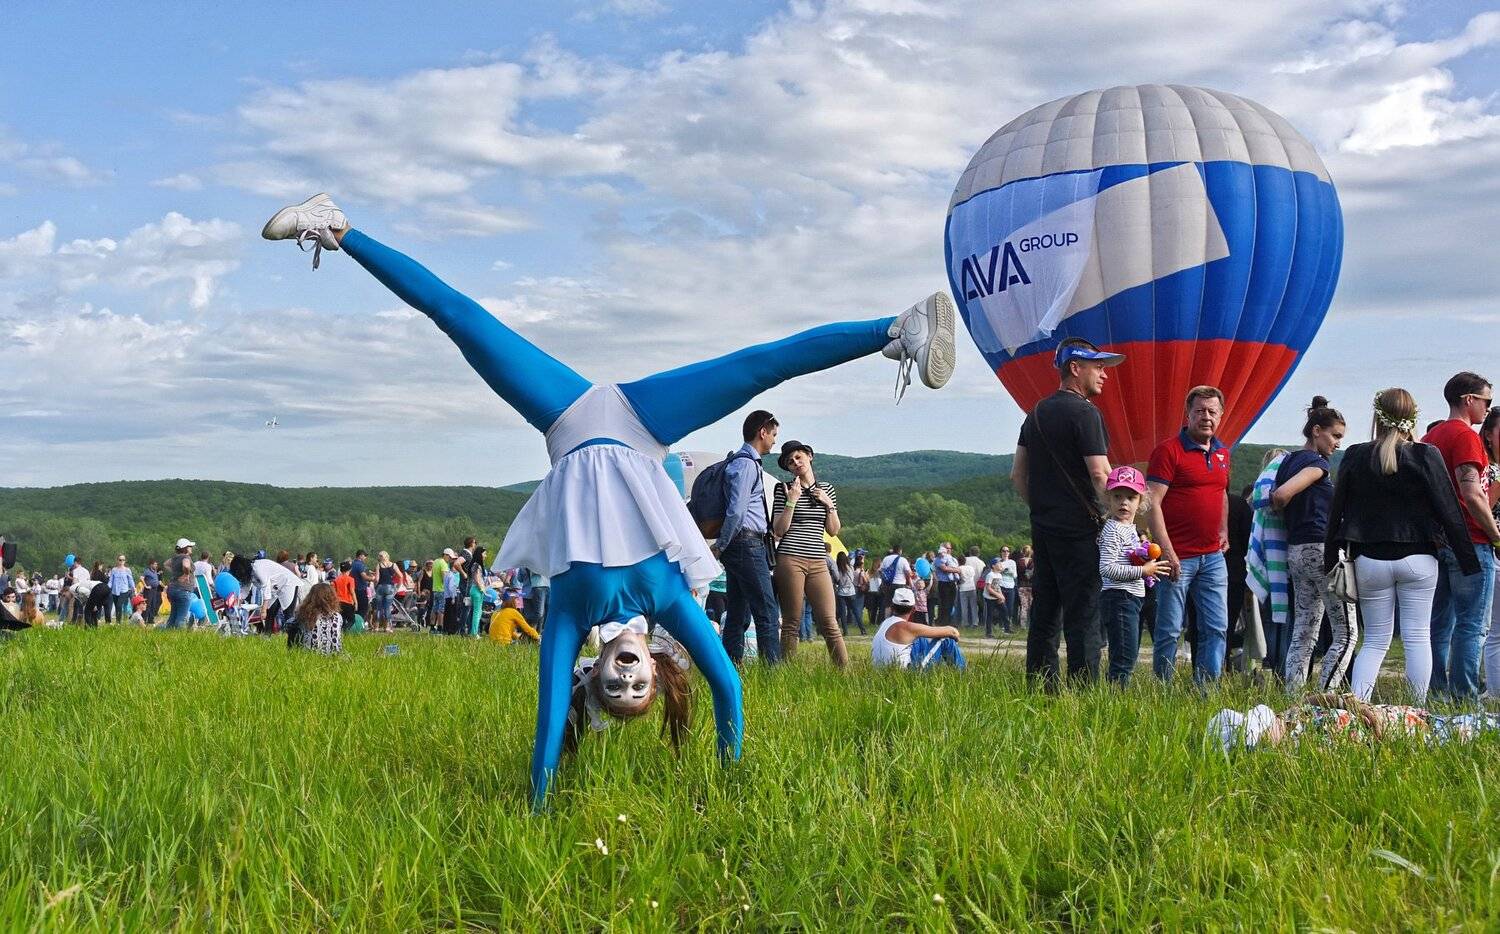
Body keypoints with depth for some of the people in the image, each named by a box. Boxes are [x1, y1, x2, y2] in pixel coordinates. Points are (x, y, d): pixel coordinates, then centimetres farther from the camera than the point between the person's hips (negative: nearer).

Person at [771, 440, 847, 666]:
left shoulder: (827, 489, 15)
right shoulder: (784, 490, 3)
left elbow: (833, 530, 15)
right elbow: (778, 530, -3)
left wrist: (829, 504, 1)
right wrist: (792, 501, -12)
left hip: (818, 563, 3)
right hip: (790, 560, -3)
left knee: (829, 622, -2)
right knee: (791, 622, -1)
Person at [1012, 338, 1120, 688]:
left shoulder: (1036, 413, 13)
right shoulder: (1083, 412, -11)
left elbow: (1017, 474, 16)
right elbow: (1100, 474, -17)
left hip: (1043, 527, 8)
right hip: (1078, 529, -8)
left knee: (1044, 615, 11)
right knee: (1083, 618, -5)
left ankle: (1041, 689, 15)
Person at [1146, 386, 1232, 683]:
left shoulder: (1223, 454, 14)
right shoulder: (1168, 450, -8)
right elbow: (1153, 503, -14)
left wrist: (1224, 530, 16)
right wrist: (1166, 550, -20)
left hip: (1213, 557, 7)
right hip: (1177, 557, -7)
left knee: (1217, 629, 6)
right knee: (1169, 631, -1)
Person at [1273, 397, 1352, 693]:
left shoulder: (1289, 460, 14)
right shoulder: (1317, 463, -11)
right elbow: (1281, 495, -22)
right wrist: (1282, 507, -4)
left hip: (1295, 550, 9)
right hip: (1322, 549, -9)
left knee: (1304, 631, 10)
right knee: (1346, 632, -3)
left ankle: (1292, 694, 8)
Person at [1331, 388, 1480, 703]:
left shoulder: (1355, 457, 0)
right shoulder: (1426, 456, -6)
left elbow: (1336, 512, 4)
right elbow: (1449, 512, -5)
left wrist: (1330, 560, 13)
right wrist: (1469, 561, 0)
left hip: (1370, 560, 2)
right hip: (1417, 559, -2)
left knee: (1375, 640, 9)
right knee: (1417, 637, 4)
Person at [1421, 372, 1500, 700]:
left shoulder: (1429, 438, 14)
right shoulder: (1465, 436, -11)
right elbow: (1472, 493, -20)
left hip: (1436, 540, 8)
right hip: (1470, 542, -8)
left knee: (1440, 623, 10)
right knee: (1472, 625, -5)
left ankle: (1437, 691, 13)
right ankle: (1463, 695, -6)